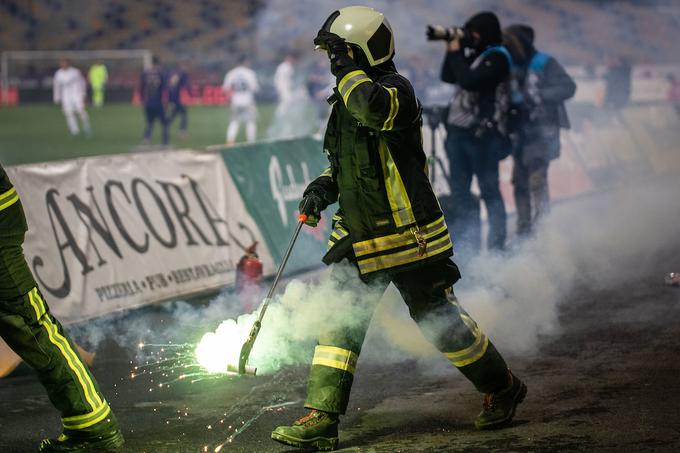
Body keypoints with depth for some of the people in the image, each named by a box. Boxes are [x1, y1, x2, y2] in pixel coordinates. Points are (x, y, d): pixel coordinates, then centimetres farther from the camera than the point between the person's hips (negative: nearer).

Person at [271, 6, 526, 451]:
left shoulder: (396, 90, -16)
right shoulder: (349, 99, 11)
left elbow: (372, 107, -41)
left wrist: (347, 71, -23)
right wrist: (324, 187, 6)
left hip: (408, 237, -8)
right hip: (359, 239, 8)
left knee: (440, 321, 3)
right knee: (339, 323, 1)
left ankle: (502, 389, 23)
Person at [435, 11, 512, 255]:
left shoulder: (497, 58, -10)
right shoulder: (473, 54, 15)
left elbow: (468, 80, -21)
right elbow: (448, 77, 18)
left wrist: (456, 53, -11)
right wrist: (451, 49, 7)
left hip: (481, 134, -8)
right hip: (458, 131, 8)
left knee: (489, 191, -1)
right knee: (459, 191, 9)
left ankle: (497, 245, 6)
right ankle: (467, 246, 15)